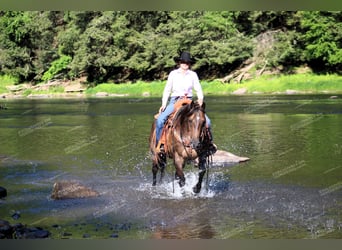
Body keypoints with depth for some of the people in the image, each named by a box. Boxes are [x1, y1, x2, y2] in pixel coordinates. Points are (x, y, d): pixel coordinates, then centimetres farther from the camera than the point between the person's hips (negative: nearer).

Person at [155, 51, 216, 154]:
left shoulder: (193, 75, 7)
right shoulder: (173, 74, 5)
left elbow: (198, 89, 7)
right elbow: (167, 90, 8)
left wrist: (200, 99, -14)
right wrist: (164, 104, -2)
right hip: (175, 101, -1)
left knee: (206, 121, -16)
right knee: (160, 120, -25)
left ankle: (209, 142, 4)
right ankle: (159, 144, -14)